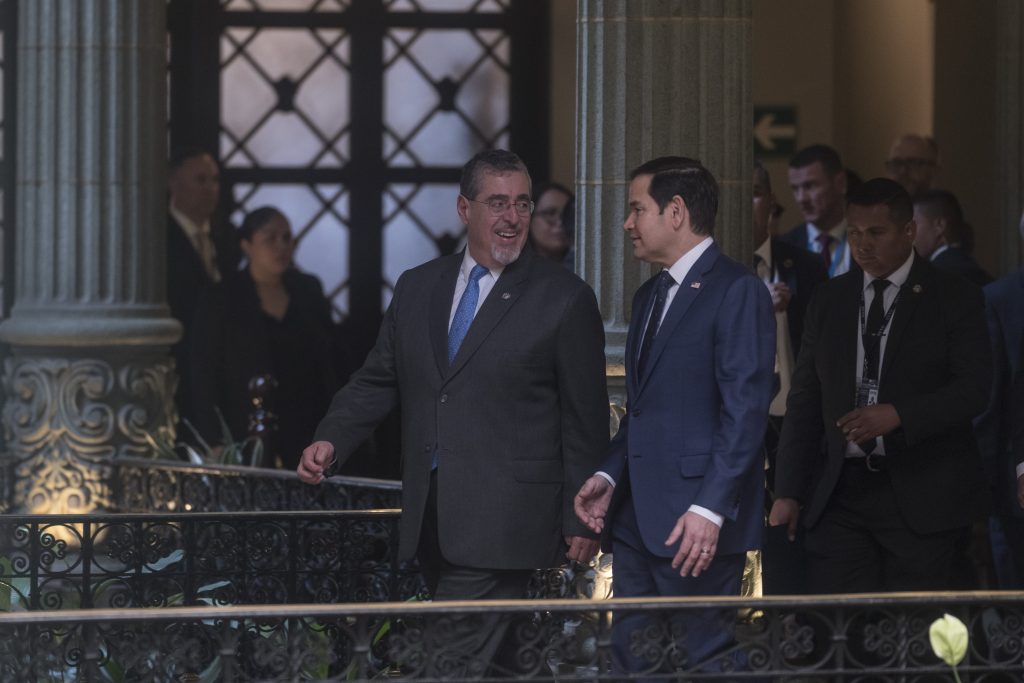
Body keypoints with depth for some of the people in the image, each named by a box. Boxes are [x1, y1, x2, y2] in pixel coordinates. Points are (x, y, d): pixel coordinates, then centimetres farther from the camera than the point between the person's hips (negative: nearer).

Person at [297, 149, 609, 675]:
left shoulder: (564, 298, 0)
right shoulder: (416, 288, 14)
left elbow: (585, 419, 1)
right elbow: (377, 381, 15)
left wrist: (580, 519, -1)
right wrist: (331, 440, -4)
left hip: (502, 523, -5)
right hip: (430, 515, 5)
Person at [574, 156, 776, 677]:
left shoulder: (736, 291, -9)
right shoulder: (649, 296, 21)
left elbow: (745, 409, -15)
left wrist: (710, 509, -21)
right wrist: (608, 476, 8)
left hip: (694, 524, -9)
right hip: (637, 518, 9)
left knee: (700, 663, -7)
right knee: (631, 659, 8)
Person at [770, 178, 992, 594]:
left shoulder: (954, 299, 2)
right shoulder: (828, 301, 14)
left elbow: (974, 388, -7)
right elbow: (805, 400, 14)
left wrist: (898, 415, -21)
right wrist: (788, 493, 7)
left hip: (921, 497, -3)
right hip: (840, 493, 3)